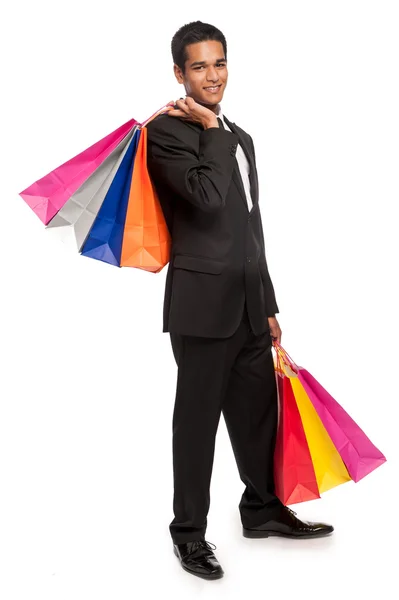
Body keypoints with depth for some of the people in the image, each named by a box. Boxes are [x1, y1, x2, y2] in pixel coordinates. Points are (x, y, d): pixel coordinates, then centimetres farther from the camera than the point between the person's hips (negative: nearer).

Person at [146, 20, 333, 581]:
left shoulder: (238, 138, 18)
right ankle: (189, 532, 16)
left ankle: (262, 508, 35)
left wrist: (268, 305, 20)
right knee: (197, 418, 2)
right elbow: (206, 197, -25)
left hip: (247, 302, 8)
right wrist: (212, 131, -11)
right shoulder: (168, 130, -8)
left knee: (258, 408, 16)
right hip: (203, 302, -7)